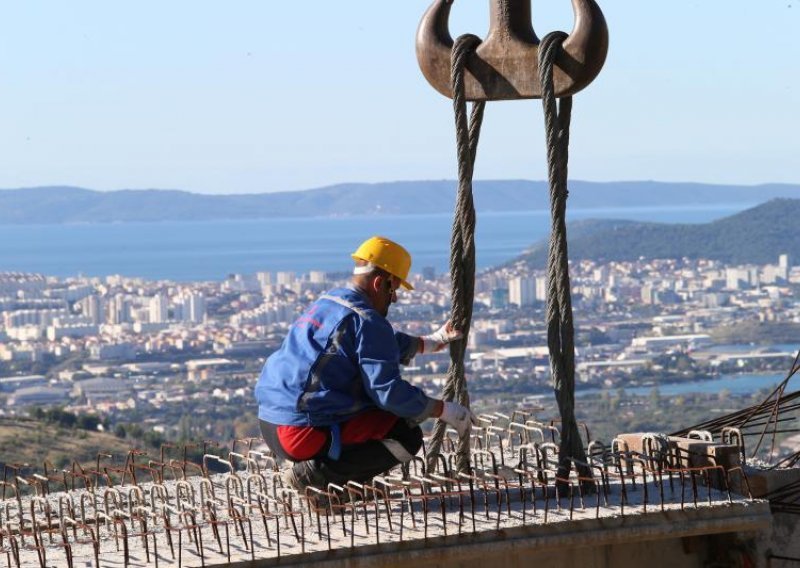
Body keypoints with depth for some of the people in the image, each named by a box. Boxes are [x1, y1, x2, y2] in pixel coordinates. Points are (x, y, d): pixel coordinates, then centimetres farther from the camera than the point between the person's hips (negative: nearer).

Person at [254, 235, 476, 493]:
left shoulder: (325, 302, 17)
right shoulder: (367, 321, -13)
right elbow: (388, 391, -15)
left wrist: (432, 342, 34)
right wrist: (444, 410, -4)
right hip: (301, 433, -10)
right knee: (407, 436, -5)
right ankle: (320, 473, -9)